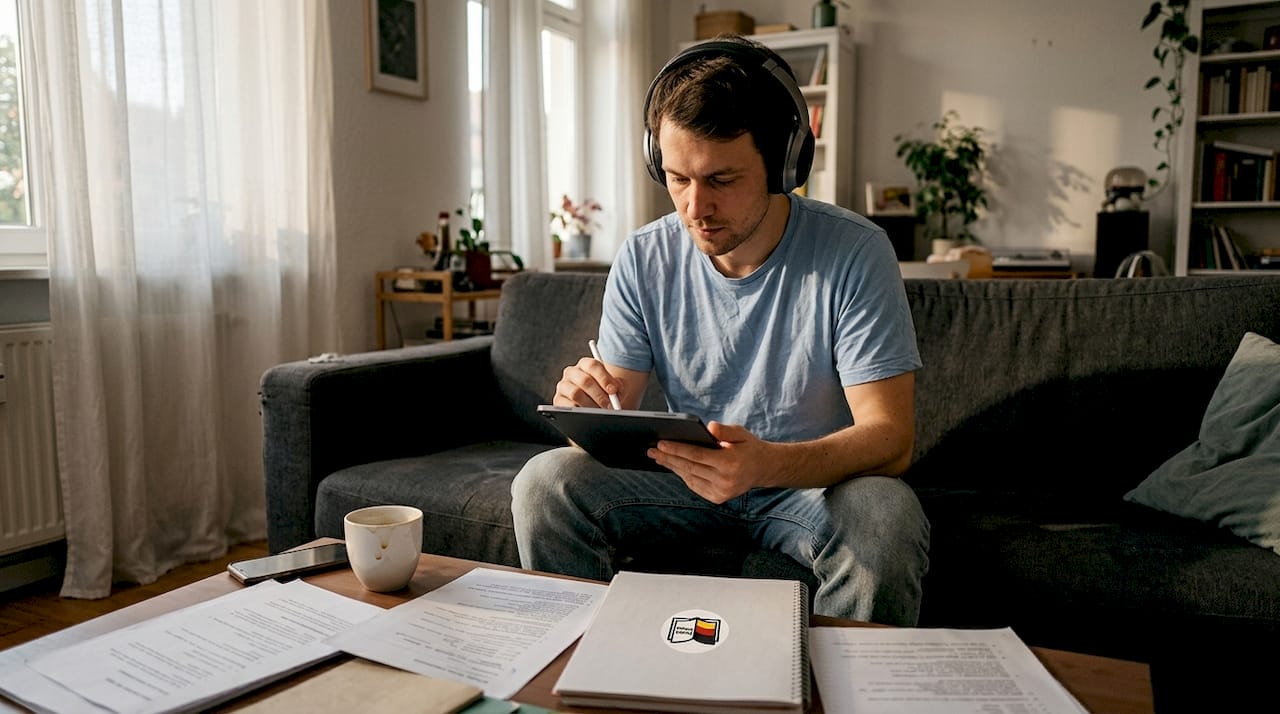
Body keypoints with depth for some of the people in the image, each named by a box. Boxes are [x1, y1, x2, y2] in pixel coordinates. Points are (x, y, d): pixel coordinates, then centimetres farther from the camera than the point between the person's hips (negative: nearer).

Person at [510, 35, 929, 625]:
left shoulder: (854, 253, -17)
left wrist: (767, 465, -41)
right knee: (544, 482, -17)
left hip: (819, 481, -2)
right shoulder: (643, 259, -6)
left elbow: (891, 437, -21)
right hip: (687, 477, 3)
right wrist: (585, 407, -29)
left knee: (883, 514, -35)